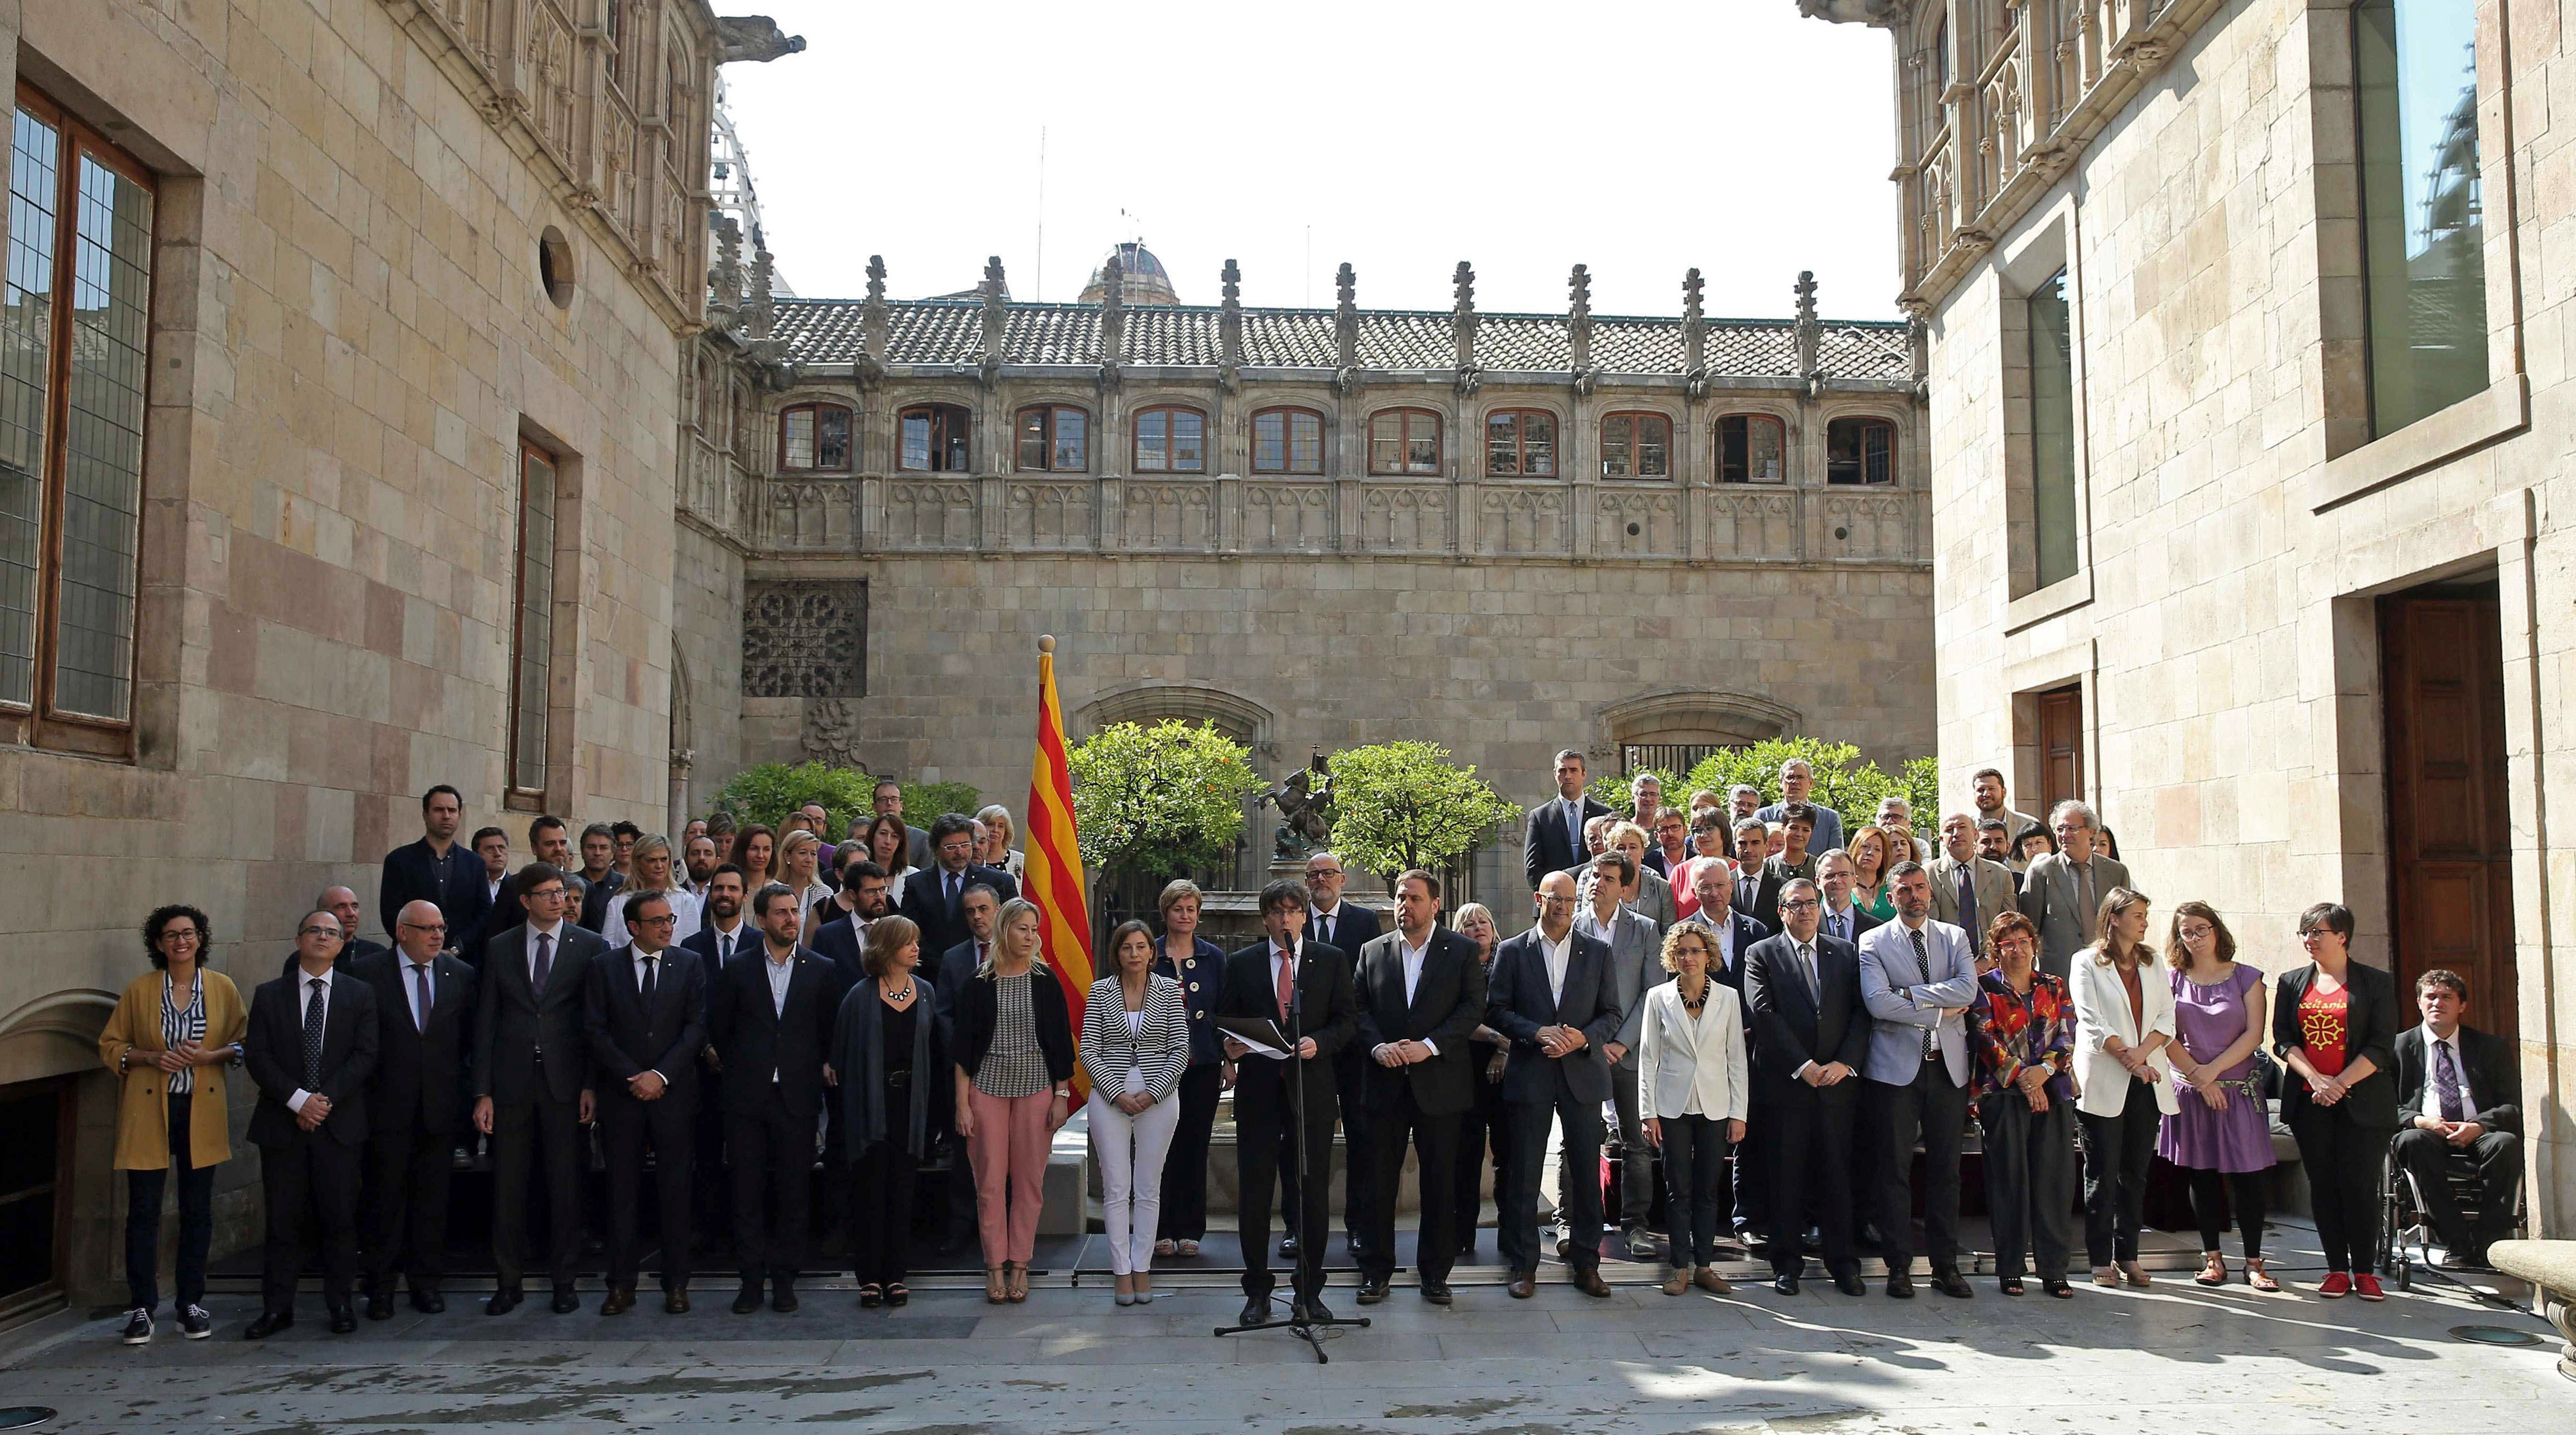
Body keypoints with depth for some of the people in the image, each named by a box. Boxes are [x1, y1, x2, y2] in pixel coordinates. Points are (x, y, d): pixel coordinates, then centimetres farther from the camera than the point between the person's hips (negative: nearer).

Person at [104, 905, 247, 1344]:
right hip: (148, 1110, -1)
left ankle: (192, 1303, 16)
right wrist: (150, 1057, -11)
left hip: (201, 1110, 1)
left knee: (198, 1210, 6)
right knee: (143, 1210, -2)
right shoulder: (139, 990, 3)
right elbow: (110, 1045, 7)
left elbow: (243, 1043, 8)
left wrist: (209, 1055, -11)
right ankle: (141, 1308, 8)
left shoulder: (223, 988, 4)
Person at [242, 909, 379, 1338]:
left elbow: (365, 1056, 0)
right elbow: (257, 1056, 0)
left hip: (340, 1124, 0)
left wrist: (326, 1099, -12)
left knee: (340, 1218, 1)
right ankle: (277, 1307, 11)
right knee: (284, 1219, 3)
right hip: (282, 1125, 0)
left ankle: (340, 1304, 10)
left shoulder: (359, 995, 8)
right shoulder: (269, 995, 9)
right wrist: (297, 1099, -12)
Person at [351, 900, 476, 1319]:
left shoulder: (461, 975, 6)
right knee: (385, 1195, 4)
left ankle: (426, 1281, 17)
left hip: (440, 1107, 2)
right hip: (388, 1107, -2)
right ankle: (381, 1285, 14)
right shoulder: (366, 972, -2)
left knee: (433, 1196, 7)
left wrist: (459, 1082, 1)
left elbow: (470, 1036, 8)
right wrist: (362, 1085, -4)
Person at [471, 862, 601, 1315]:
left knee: (565, 1186, 4)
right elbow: (485, 1022, 7)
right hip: (512, 1084, 2)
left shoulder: (589, 946, 2)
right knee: (508, 1186, 5)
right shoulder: (499, 948, 8)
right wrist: (483, 1092, 1)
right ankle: (508, 1282, 16)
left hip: (565, 1082, -2)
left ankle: (563, 1281, 14)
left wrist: (593, 1084, -7)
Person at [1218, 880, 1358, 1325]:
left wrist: (1319, 1043, -13)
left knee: (1313, 1193, 6)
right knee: (1254, 1193, 4)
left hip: (1311, 1089, 0)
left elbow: (1348, 1018, 4)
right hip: (1257, 1088, 0)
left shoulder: (1331, 961, 6)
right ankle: (1257, 1292, 14)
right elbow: (1227, 1020, 8)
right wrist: (1230, 1047, -13)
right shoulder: (1241, 963, 7)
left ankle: (1308, 1289, 18)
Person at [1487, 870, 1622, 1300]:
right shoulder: (1513, 952, 4)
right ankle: (1523, 1266, 11)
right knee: (1524, 1175, 2)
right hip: (1529, 1074, -1)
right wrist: (1538, 1032, -14)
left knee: (1587, 1172, 4)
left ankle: (1586, 1264, 15)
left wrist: (1585, 1037, -12)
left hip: (1582, 1073, 1)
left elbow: (1613, 1014, 7)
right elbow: (1496, 1010, 0)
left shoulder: (1597, 952, 8)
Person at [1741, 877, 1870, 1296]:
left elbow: (1861, 1012, 5)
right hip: (1785, 1084, -2)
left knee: (1837, 1175, 5)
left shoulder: (1846, 954, 12)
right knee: (1786, 1177, 3)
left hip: (1836, 1083, 2)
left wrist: (1846, 1062, -9)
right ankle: (1787, 1264, 13)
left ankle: (1843, 1263, 15)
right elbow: (1765, 1014, -7)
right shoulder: (1761, 955, 3)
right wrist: (1803, 1065, -13)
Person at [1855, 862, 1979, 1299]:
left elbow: (1968, 990, -7)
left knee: (1945, 1169, 8)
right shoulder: (1873, 942, 1)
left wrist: (1911, 993, -13)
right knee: (1895, 1170, 1)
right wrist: (1940, 1013, -11)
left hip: (1948, 1066, 3)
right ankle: (1898, 1266, 9)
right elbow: (1877, 1001, -14)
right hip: (1895, 1067, -3)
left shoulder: (1955, 938, 10)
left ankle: (1946, 1265, 16)